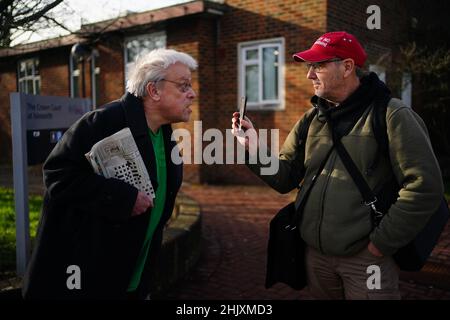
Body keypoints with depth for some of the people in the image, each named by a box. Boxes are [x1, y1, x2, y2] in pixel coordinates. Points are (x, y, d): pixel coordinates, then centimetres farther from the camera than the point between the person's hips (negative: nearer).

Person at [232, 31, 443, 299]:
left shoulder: (392, 115, -10)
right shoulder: (311, 119, 8)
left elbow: (425, 187, -16)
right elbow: (285, 179, 7)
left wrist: (380, 245, -14)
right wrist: (254, 148, -10)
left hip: (365, 258, -5)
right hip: (315, 254, 6)